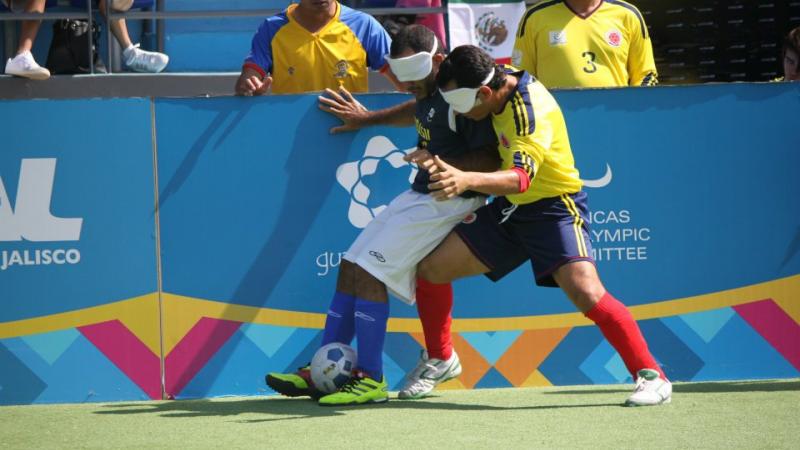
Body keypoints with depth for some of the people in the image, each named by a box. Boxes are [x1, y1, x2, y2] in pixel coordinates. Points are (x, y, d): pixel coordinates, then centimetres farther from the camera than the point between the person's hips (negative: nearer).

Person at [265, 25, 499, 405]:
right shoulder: (431, 89, 7)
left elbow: (492, 159, -23)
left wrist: (445, 165, -32)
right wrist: (367, 119, 36)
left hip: (445, 200, -10)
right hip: (419, 196, 10)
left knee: (369, 271, -14)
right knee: (352, 266, 7)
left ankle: (370, 380, -8)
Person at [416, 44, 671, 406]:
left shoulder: (532, 114, -28)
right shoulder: (503, 80, -4)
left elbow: (521, 178, -45)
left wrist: (466, 180, -62)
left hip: (555, 206, -8)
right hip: (511, 207, 8)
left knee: (585, 292, -29)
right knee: (430, 269, 1)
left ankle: (651, 376, -18)